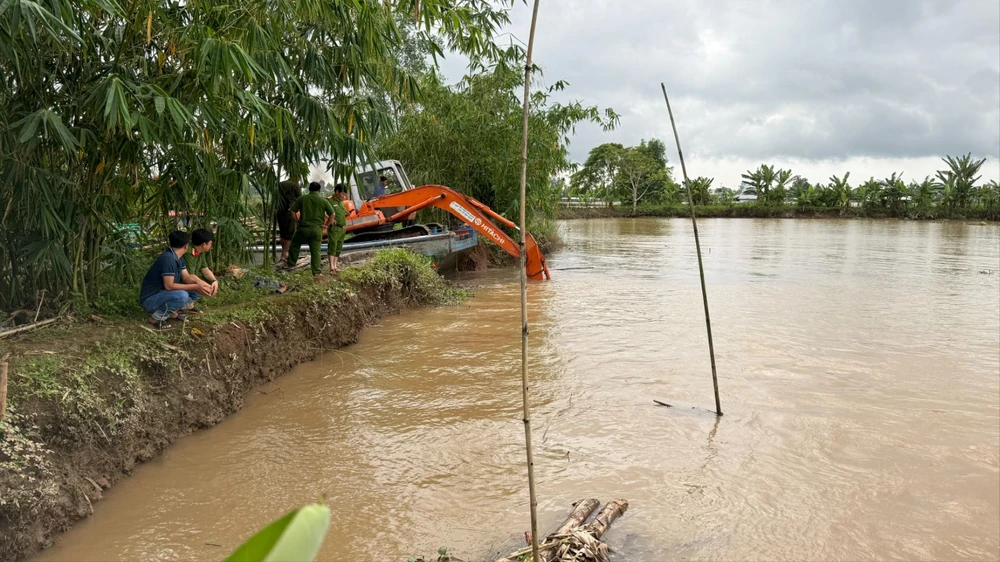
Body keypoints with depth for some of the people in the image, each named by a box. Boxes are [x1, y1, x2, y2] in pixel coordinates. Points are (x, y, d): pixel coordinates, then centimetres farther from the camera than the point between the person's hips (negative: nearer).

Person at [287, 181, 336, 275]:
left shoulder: (301, 199, 1)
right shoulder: (324, 201, 0)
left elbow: (293, 211, -1)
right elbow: (332, 214, -2)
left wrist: (297, 221, 10)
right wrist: (326, 224, 7)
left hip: (303, 228, 0)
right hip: (317, 229, 0)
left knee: (295, 245, 21)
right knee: (315, 250, 2)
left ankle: (291, 264, 30)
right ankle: (316, 271, -2)